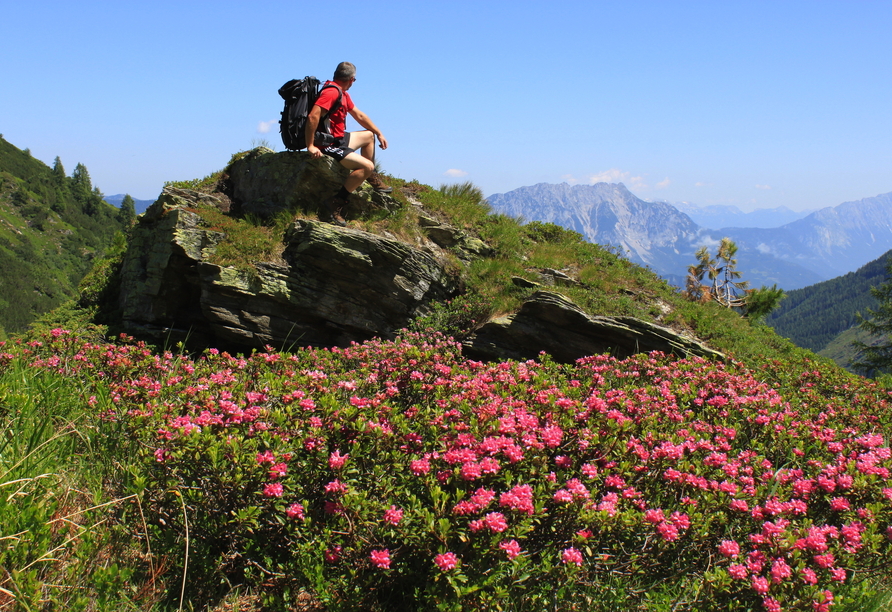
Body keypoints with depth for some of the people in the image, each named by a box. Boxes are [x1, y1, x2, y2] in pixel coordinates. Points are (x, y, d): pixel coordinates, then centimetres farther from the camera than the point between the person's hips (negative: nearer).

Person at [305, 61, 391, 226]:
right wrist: (310, 146, -28)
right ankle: (337, 203, -20)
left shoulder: (342, 93, 13)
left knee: (369, 135, 26)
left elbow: (359, 115, 24)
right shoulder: (332, 92, -20)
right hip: (327, 145, -11)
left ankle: (372, 179, 31)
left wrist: (379, 133, 25)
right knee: (367, 166, -23)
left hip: (339, 139, 11)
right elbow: (312, 117, -30)